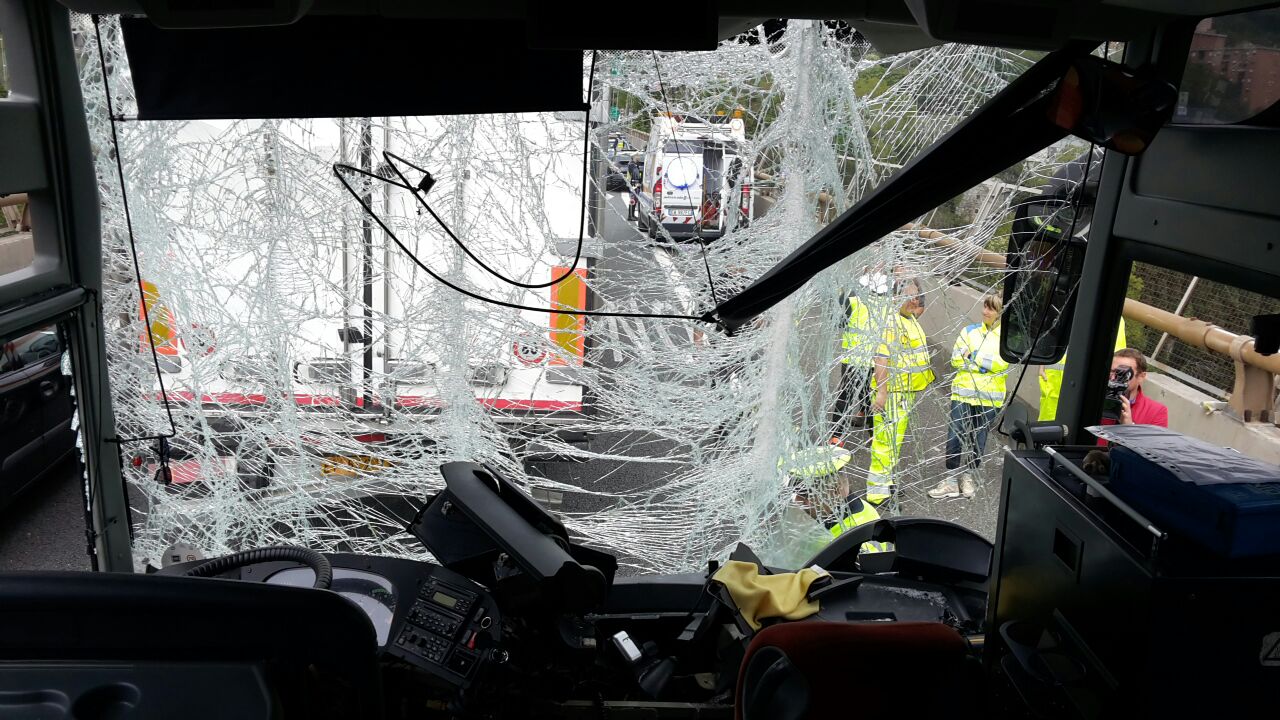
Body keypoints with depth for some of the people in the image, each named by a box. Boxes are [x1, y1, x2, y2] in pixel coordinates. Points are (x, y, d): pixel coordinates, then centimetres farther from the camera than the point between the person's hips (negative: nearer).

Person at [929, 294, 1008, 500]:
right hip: (964, 391, 1)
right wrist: (986, 364, -15)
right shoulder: (970, 331, 4)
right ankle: (951, 478, 4)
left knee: (979, 438, 9)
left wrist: (972, 355, -12)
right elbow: (956, 359, -2)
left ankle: (968, 475, 25)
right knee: (955, 436, -4)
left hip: (989, 396, -1)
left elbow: (1001, 364, -14)